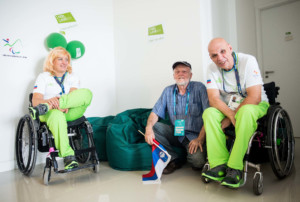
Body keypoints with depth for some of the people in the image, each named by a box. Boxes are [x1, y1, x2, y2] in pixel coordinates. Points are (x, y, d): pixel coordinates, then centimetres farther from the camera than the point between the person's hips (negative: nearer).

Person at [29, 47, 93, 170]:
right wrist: (49, 101, -26)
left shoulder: (72, 77, 20)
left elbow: (74, 96, 0)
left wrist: (64, 105, -24)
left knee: (86, 93, -27)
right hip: (50, 113, -2)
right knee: (57, 115, -41)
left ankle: (45, 108, -34)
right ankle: (68, 156, -41)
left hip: (70, 113, 2)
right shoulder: (43, 77, 13)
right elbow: (35, 100, -1)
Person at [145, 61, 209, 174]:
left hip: (194, 135, -4)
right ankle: (174, 160, -6)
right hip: (175, 134, 5)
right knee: (153, 126, -18)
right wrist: (148, 128, -19)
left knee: (197, 160, -31)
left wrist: (200, 138, -23)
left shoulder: (199, 88, -4)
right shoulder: (168, 91, 8)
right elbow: (155, 113, 3)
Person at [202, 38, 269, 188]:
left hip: (256, 105, -3)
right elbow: (214, 99, -13)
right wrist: (231, 114, -31)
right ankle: (219, 165, -26)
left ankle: (235, 168, -32)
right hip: (227, 107, 4)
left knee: (246, 111, -37)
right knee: (209, 113, -25)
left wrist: (231, 118, -24)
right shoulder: (212, 69, -5)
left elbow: (255, 97, -23)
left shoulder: (247, 61, -16)